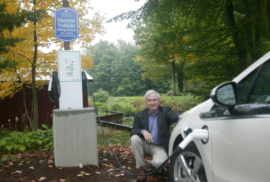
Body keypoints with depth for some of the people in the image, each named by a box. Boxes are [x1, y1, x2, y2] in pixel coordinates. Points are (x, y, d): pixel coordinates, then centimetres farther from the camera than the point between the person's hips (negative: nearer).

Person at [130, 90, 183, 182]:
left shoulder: (166, 110, -6)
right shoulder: (139, 115, -2)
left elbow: (174, 116, -28)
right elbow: (133, 132, -9)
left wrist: (181, 116, -54)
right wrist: (143, 131, -32)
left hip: (159, 147, -2)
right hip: (145, 145, 3)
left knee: (159, 162, -32)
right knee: (134, 138, -27)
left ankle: (159, 167, 10)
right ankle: (141, 169, -10)